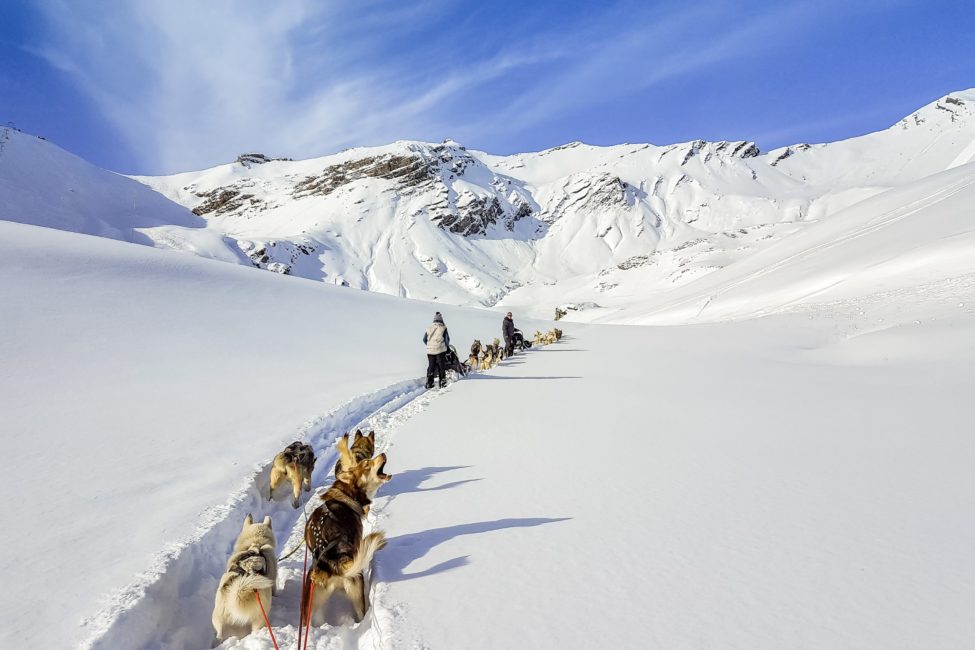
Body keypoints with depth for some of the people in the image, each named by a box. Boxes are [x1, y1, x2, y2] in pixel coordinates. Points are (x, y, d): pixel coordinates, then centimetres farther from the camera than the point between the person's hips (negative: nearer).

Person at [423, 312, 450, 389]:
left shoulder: (429, 328, 6)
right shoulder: (443, 328, -4)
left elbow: (424, 339, 12)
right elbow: (447, 339, -3)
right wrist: (446, 345, 17)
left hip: (430, 350, 3)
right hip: (440, 350, -3)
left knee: (431, 366, 11)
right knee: (441, 366, 5)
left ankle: (429, 383, 7)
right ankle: (442, 383, 4)